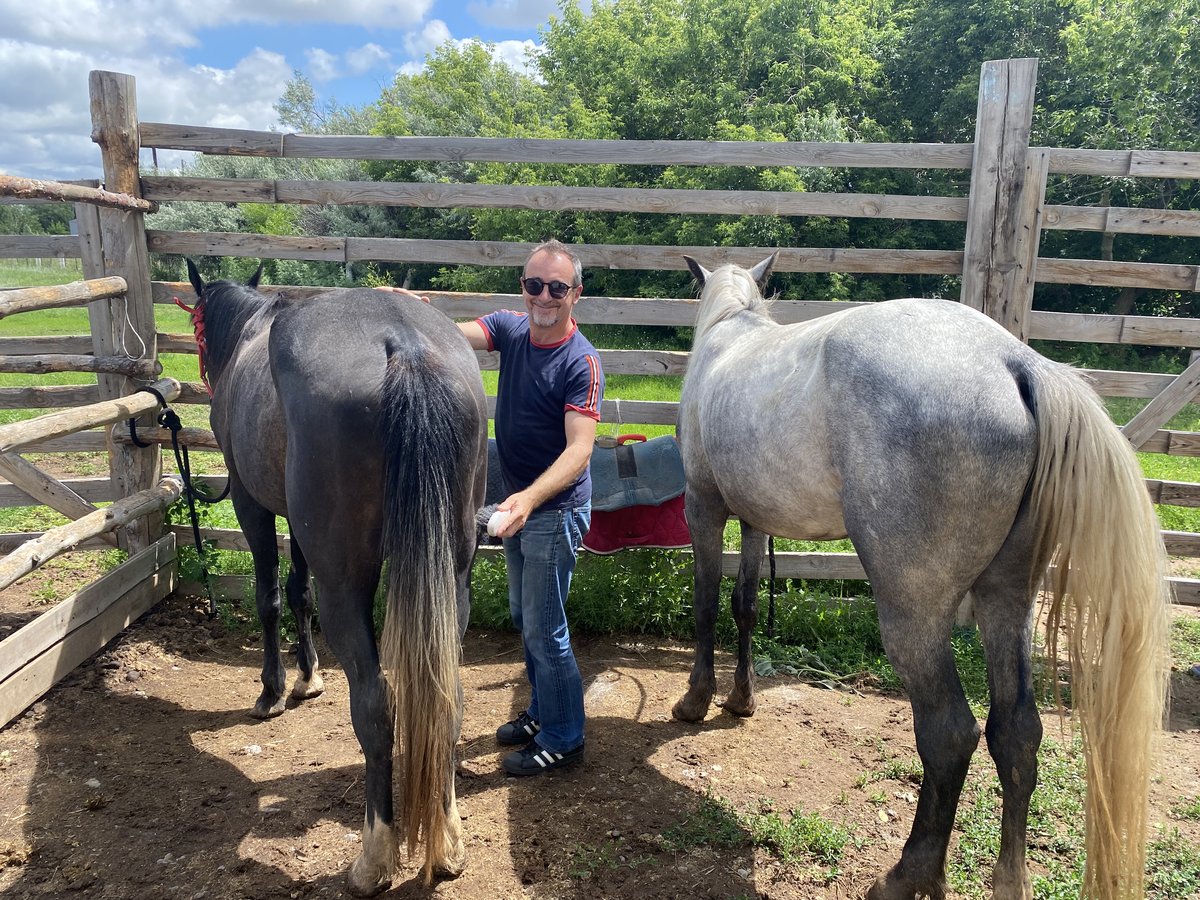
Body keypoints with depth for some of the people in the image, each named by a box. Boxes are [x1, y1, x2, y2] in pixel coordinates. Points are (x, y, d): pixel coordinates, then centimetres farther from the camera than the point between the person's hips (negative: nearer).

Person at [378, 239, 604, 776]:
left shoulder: (581, 362, -21)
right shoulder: (511, 329, 0)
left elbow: (579, 450, -29)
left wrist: (529, 498, -42)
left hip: (555, 510, -8)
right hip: (518, 501, 8)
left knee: (544, 630, 2)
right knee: (523, 617, 20)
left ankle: (562, 740, 21)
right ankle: (542, 711, 40)